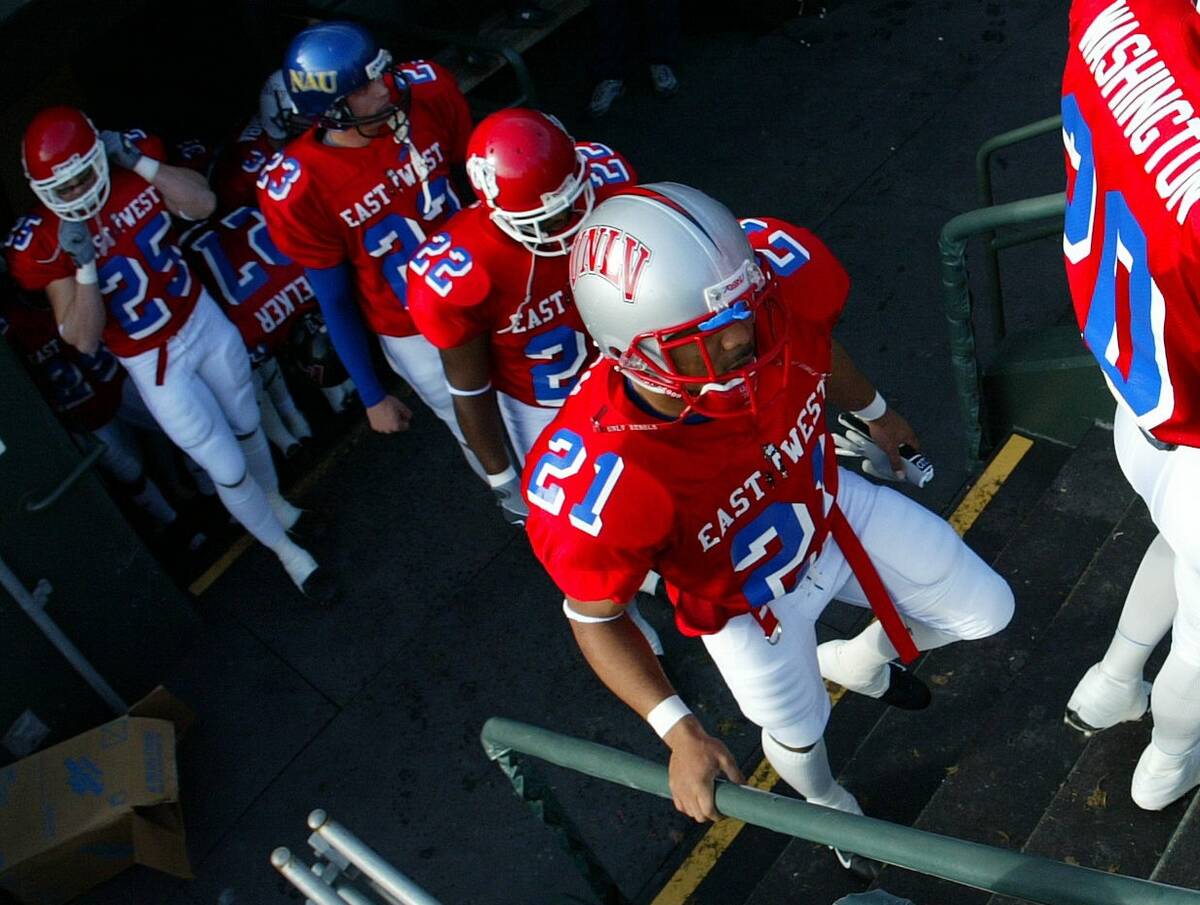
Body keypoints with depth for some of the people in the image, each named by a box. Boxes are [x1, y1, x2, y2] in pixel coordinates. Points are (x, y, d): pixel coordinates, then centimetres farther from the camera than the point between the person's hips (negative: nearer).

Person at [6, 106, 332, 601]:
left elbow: (203, 203, -22)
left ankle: (276, 503, 56)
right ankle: (287, 551, 32)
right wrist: (84, 264, -37)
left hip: (204, 320, 4)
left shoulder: (129, 166, -16)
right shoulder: (42, 242, -24)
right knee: (229, 472, 6)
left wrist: (139, 161, -31)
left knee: (246, 427, 26)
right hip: (156, 365, -3)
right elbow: (84, 340, -24)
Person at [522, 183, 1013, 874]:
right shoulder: (604, 475, -46)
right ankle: (829, 804, 66)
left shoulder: (777, 289, -35)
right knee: (797, 731, 26)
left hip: (829, 507, 4)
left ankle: (859, 661, 49)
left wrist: (874, 412, 14)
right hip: (748, 603, -3)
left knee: (986, 613, 17)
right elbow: (595, 615, -25)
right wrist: (680, 733, -30)